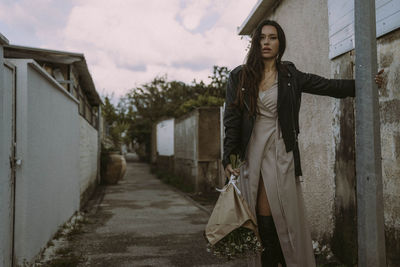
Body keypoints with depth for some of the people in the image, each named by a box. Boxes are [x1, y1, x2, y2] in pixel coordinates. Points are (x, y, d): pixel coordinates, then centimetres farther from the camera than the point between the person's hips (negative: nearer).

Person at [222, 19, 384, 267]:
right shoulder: (239, 77, 7)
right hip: (251, 153, 1)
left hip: (280, 153, -1)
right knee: (263, 221, 0)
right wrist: (229, 157, -5)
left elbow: (329, 86, 9)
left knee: (284, 217, -3)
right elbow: (232, 119, 3)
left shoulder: (290, 76, 8)